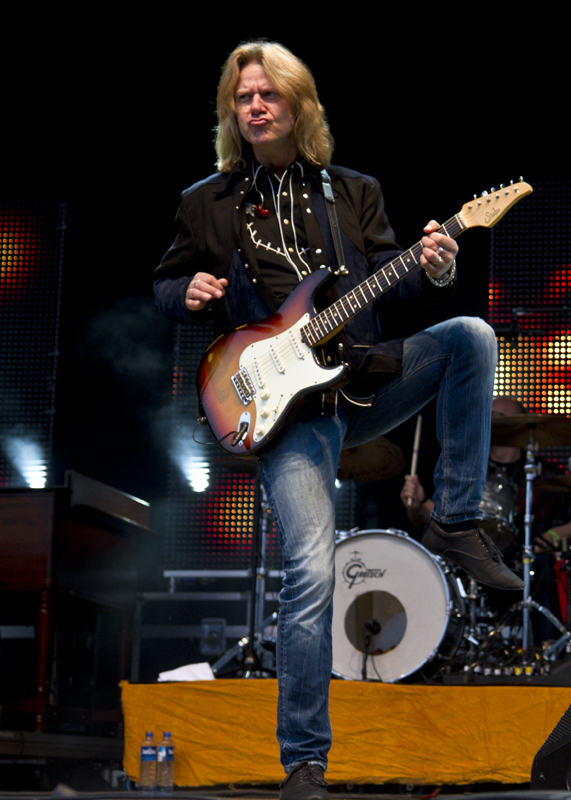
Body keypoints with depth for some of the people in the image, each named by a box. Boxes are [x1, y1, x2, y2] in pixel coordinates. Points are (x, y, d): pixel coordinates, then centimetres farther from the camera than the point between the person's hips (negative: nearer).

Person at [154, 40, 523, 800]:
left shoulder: (353, 190, 12)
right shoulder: (205, 203, 8)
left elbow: (390, 283, 8)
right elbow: (165, 285, 17)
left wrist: (432, 272, -15)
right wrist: (188, 295, -7)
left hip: (364, 376, 3)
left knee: (470, 334, -23)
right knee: (312, 573, -17)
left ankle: (456, 519, -10)